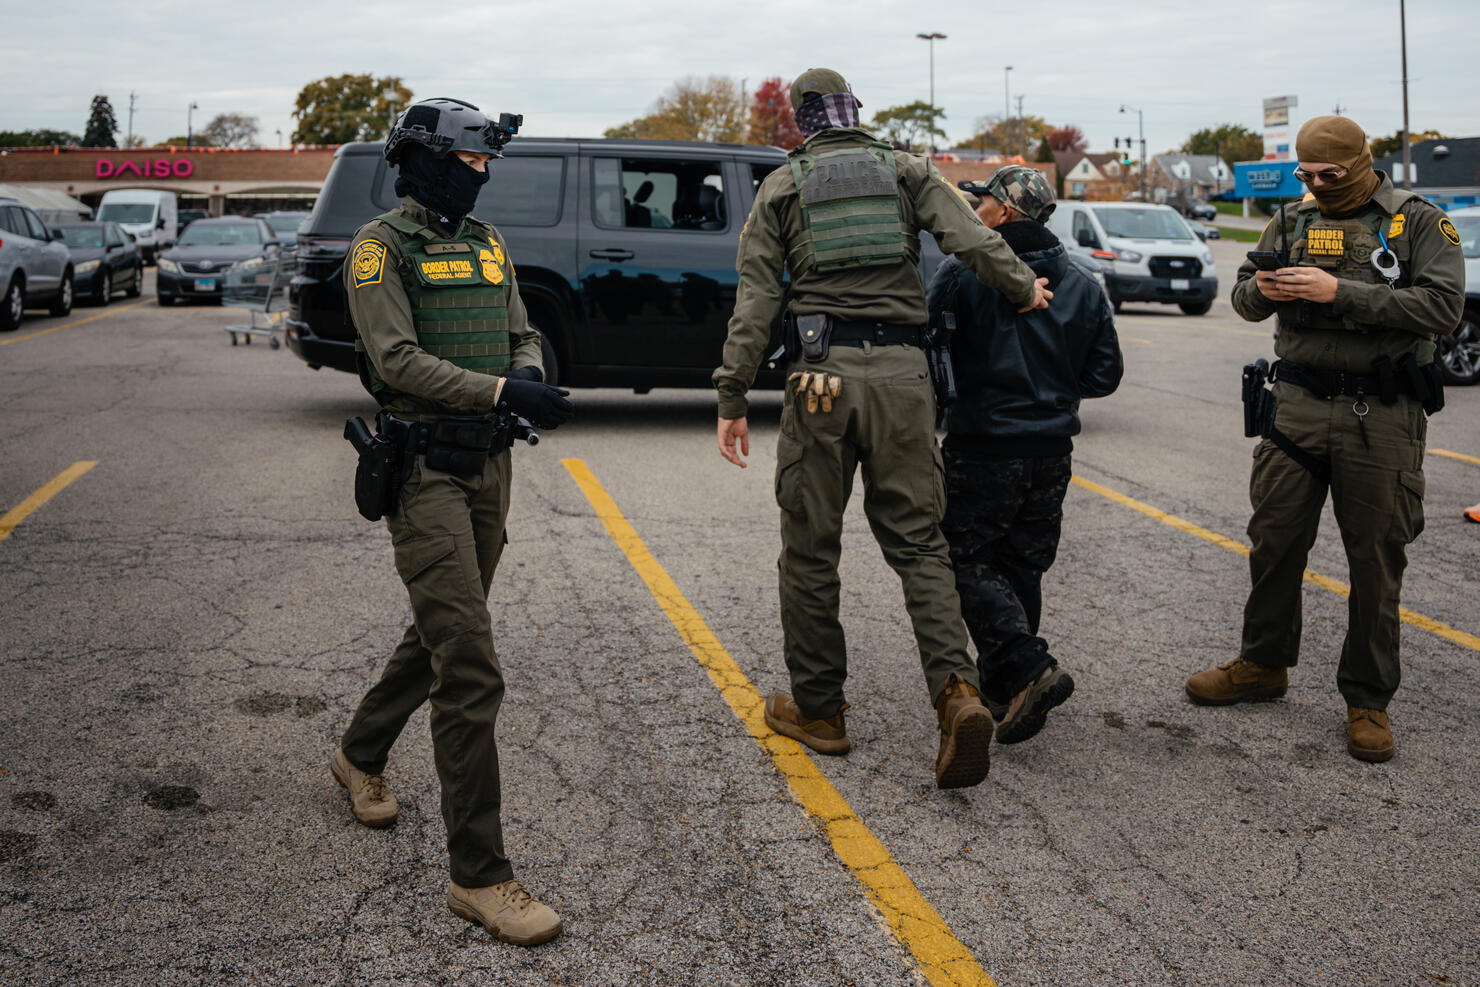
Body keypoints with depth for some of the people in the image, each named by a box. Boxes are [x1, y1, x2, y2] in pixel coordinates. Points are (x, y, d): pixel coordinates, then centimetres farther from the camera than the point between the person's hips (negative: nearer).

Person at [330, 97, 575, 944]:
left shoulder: (488, 241, 15)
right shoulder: (383, 246, -8)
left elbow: (521, 335, 16)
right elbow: (398, 360, -17)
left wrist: (532, 372, -7)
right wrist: (501, 391, -25)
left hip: (490, 465, 8)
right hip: (426, 469, -8)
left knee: (442, 632, 22)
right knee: (470, 667, -13)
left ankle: (362, 757, 47)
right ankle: (480, 875, -7)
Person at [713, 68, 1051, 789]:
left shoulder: (782, 186, 10)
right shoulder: (908, 171, 12)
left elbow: (755, 300, 3)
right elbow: (974, 242, -2)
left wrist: (732, 399, 3)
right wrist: (1025, 290, 16)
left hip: (823, 375, -1)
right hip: (903, 375, 2)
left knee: (810, 547, 9)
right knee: (917, 540, 7)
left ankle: (817, 709, 17)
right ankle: (956, 691, -12)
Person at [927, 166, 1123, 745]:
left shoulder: (964, 272, -11)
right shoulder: (1083, 283, 7)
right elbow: (1104, 374, 8)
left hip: (982, 446, -6)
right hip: (1053, 451, 6)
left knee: (970, 564, 3)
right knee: (1022, 567, 14)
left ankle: (1029, 669, -13)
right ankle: (1001, 687, 21)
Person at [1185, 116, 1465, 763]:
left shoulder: (1419, 223, -2)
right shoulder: (1293, 221, 10)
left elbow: (1443, 306, -15)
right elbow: (1244, 299, 14)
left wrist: (1340, 292, -22)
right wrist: (1260, 289, -12)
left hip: (1381, 417, -3)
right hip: (1299, 406, 4)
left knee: (1376, 559, 4)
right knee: (1274, 539, 8)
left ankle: (1368, 698, 16)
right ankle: (1263, 665, 27)